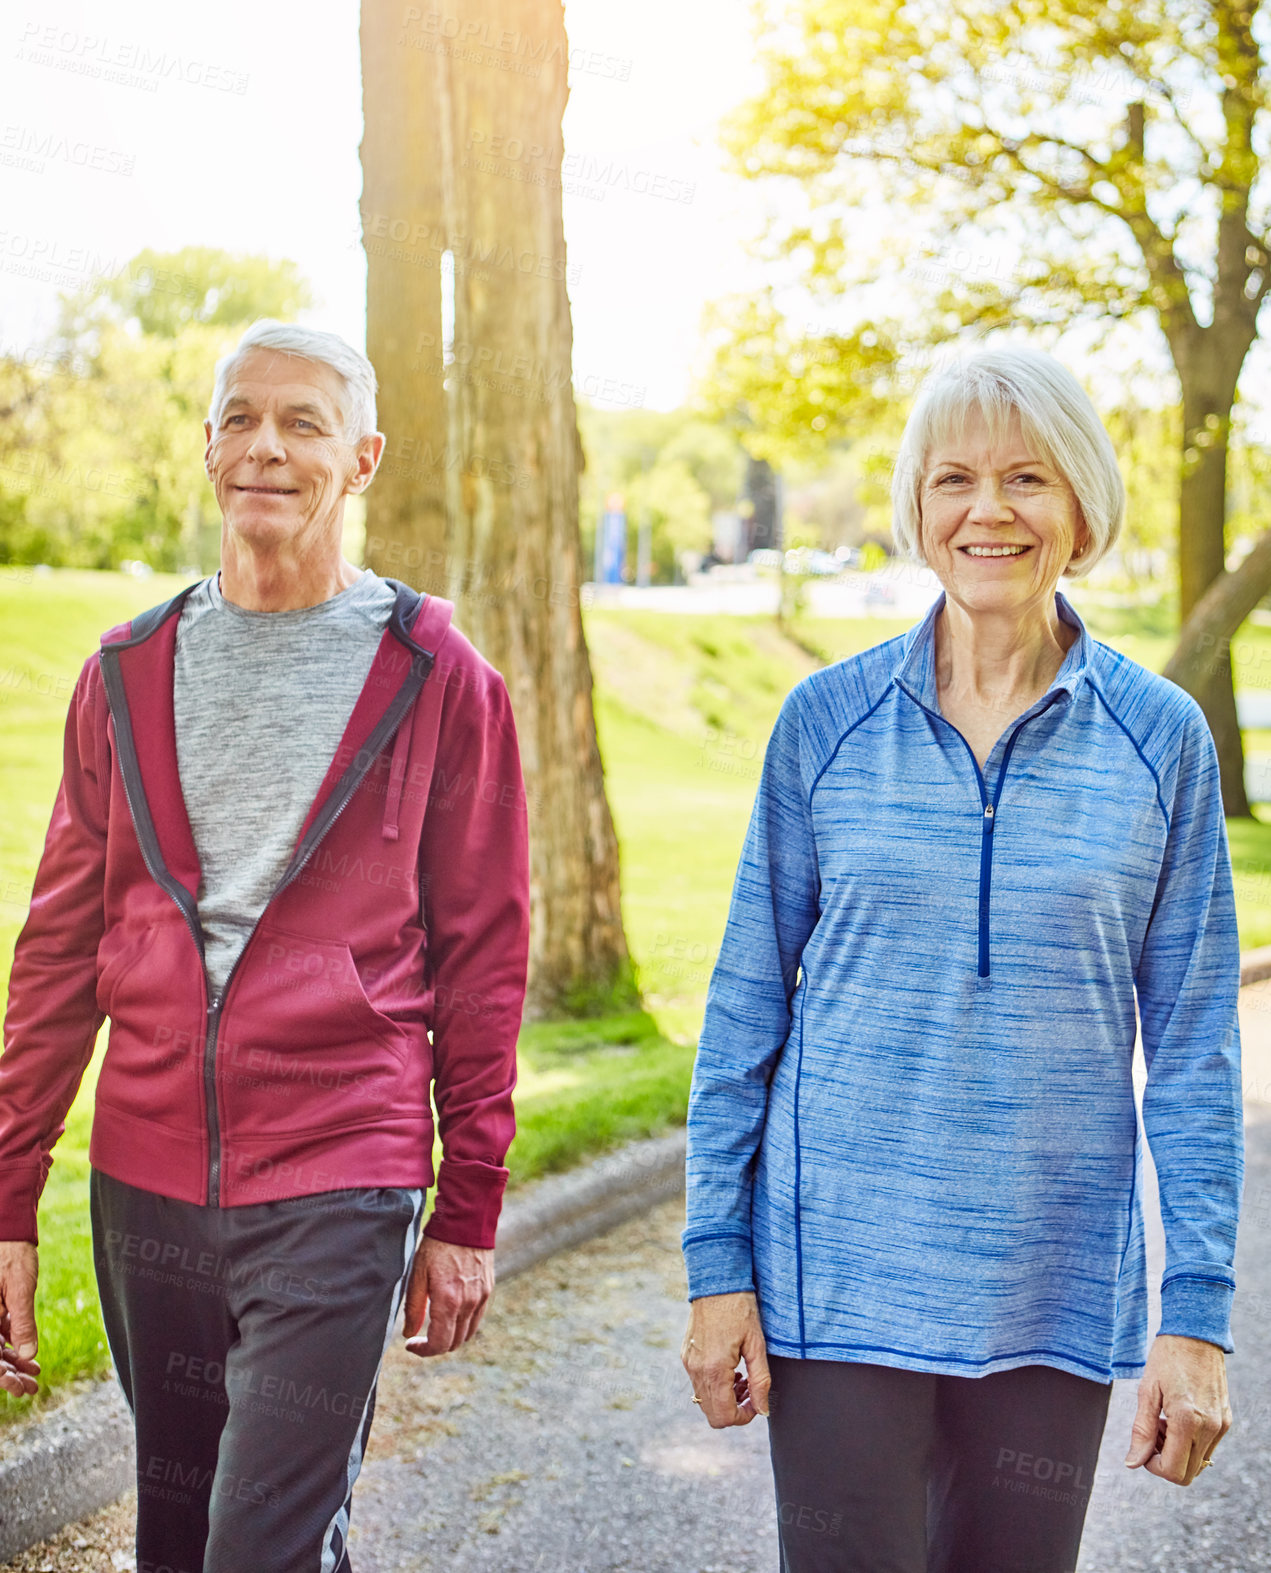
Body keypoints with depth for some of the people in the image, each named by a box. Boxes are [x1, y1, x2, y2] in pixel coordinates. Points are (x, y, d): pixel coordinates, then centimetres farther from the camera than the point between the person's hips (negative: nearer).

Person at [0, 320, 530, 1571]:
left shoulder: (436, 678, -2)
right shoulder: (130, 672, 8)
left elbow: (482, 954, 1)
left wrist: (470, 1209, 1)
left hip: (339, 1190, -4)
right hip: (143, 1185, 4)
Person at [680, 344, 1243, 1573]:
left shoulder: (1161, 738, -2)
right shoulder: (828, 719, -2)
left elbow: (1192, 1044, 1)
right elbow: (747, 1002, 3)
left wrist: (1198, 1310, -3)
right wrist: (717, 1261, -1)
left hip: (1055, 1287, 1)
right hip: (839, 1271, 0)